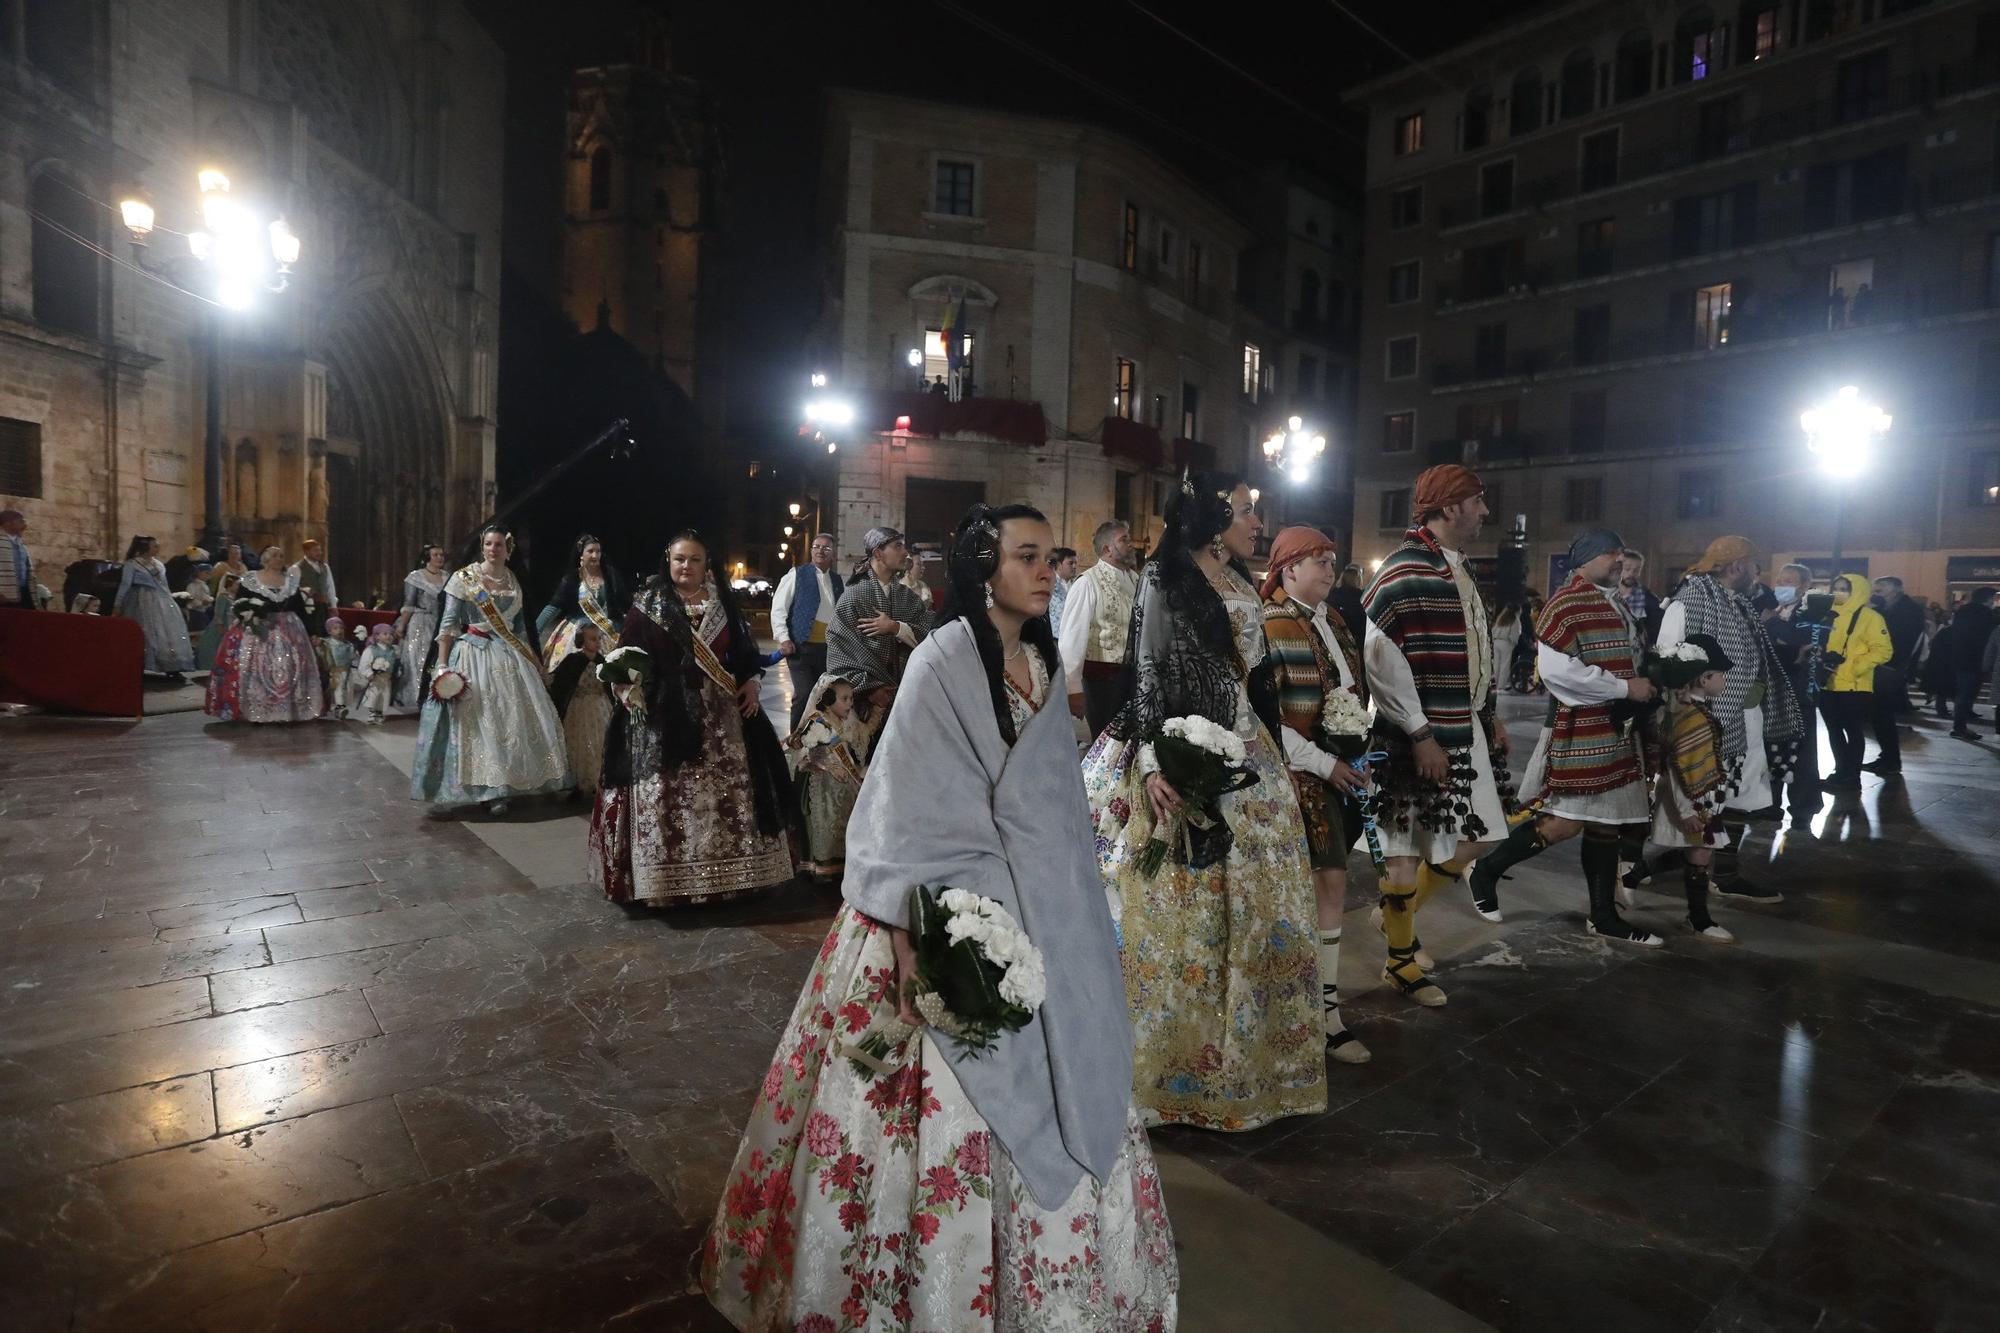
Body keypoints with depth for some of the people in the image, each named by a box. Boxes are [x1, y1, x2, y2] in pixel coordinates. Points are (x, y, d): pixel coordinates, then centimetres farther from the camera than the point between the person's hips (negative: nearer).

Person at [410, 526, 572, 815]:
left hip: (509, 657, 5)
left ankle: (496, 789, 12)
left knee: (508, 721, 3)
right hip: (473, 656, -4)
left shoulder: (513, 581, 10)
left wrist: (533, 660, 17)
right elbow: (448, 623, -6)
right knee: (470, 721, -3)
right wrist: (442, 665, -13)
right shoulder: (463, 578, -3)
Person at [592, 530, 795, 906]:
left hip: (720, 716, 4)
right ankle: (670, 878, 4)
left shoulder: (722, 604, 10)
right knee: (668, 798, -5)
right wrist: (628, 686, -20)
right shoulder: (648, 606, 0)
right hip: (666, 715, -3)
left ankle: (725, 873, 20)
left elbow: (746, 650, 16)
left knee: (727, 795, 7)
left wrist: (752, 682, 1)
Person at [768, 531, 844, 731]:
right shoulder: (797, 574, 1)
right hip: (801, 647, -4)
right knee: (803, 695, -8)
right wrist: (783, 638, -11)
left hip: (829, 649, 4)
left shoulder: (837, 581, 15)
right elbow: (778, 607, -2)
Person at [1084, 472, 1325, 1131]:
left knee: (1248, 903, 14)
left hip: (1243, 754, 8)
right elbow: (1148, 673, -15)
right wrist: (1152, 761, -23)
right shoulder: (1165, 578, -8)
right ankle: (1173, 1059, 15)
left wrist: (1271, 753, 18)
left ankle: (1242, 1054, 31)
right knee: (1173, 909, -1)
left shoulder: (1242, 583, 15)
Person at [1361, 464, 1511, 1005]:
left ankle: (1399, 913, 34)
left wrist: (1490, 715, 18)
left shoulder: (1456, 569, 14)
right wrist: (1420, 734, -22)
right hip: (1425, 740, -9)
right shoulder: (1407, 572, -17)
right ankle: (1400, 960, 21)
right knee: (1409, 849, 3)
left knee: (1473, 839, 14)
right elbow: (1378, 656, -25)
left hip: (1466, 732, 10)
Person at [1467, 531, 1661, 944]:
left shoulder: (1620, 604, 16)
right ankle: (1486, 868, 6)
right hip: (1579, 729, -9)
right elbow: (1556, 668, -25)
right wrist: (1624, 687, -18)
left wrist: (1644, 684, 9)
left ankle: (1604, 916, 20)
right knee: (1564, 822, -11)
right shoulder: (1566, 603, -13)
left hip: (1619, 730, 9)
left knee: (1607, 821, 12)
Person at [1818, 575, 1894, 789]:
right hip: (1828, 685, 6)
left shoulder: (1869, 616, -7)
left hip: (1853, 686, -6)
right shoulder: (1830, 615, 12)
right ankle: (1841, 772, 25)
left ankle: (1852, 777, 11)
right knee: (1834, 731, 13)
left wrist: (1853, 666, -22)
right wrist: (1821, 658, 0)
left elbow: (1883, 651, -13)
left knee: (1853, 732, 2)